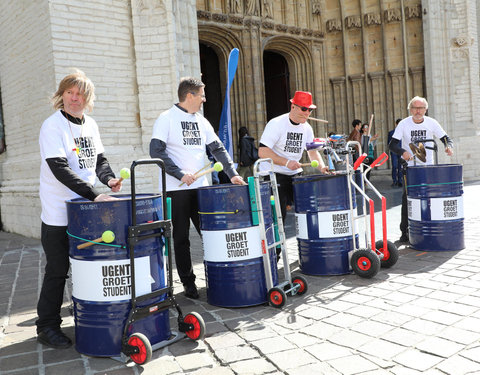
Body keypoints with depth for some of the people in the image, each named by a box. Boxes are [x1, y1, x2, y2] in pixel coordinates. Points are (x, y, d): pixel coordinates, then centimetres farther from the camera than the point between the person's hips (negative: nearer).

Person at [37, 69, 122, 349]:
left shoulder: (91, 124, 8)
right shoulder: (52, 126, -13)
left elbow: (99, 158, 16)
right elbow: (60, 169, -23)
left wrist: (109, 178, -6)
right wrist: (94, 194, -29)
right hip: (59, 213, -6)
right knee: (58, 270, 2)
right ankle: (47, 326, 18)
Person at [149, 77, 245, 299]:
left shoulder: (201, 121, 13)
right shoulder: (167, 119, -5)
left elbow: (217, 149, 14)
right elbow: (156, 151, -13)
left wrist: (232, 173, 2)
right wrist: (180, 174, -19)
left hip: (201, 187, 5)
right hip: (177, 189, -5)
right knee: (181, 238, 5)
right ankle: (188, 283, 16)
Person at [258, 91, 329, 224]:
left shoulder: (307, 128, 6)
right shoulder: (276, 124, -15)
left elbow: (312, 151, 11)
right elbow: (262, 152, -22)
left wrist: (321, 167, -8)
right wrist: (286, 162, -29)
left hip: (296, 174, 7)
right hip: (275, 175, -6)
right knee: (279, 213, -8)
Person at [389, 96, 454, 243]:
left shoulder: (431, 123, -2)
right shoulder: (404, 124, -8)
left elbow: (445, 138, 2)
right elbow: (392, 144, -12)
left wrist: (448, 146, -21)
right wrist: (402, 152, -32)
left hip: (428, 166, 2)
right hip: (410, 166, -2)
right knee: (407, 198, -4)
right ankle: (405, 231, 5)